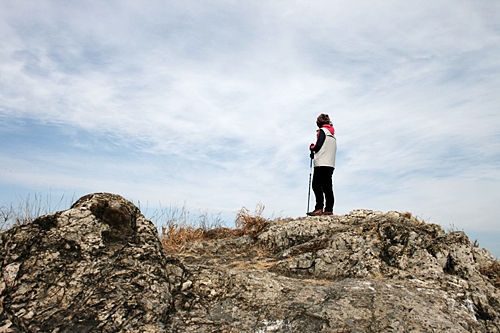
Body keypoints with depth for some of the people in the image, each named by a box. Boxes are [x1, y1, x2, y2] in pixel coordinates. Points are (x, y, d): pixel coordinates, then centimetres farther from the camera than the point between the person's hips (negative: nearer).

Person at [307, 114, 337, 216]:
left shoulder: (322, 131, -2)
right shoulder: (332, 134, 24)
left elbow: (318, 146, -10)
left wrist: (311, 147, 11)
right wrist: (315, 154, 20)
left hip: (321, 164, -9)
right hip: (330, 164, 9)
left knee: (317, 185, -11)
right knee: (327, 187, 5)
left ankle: (319, 208, -17)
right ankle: (329, 209, 2)